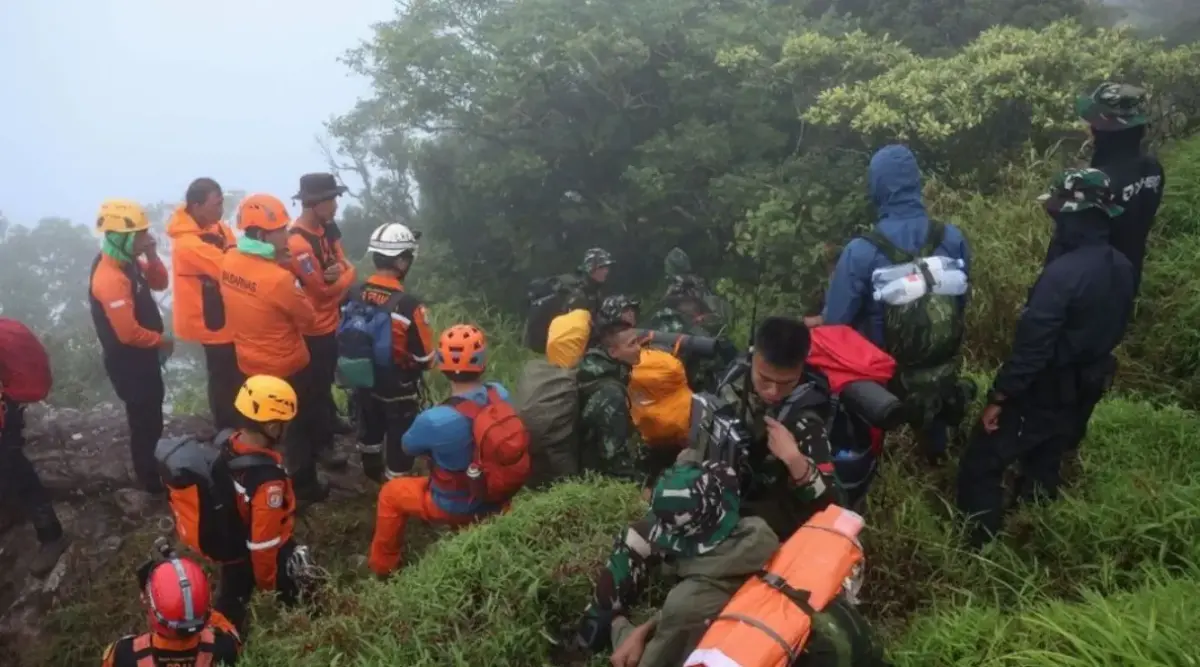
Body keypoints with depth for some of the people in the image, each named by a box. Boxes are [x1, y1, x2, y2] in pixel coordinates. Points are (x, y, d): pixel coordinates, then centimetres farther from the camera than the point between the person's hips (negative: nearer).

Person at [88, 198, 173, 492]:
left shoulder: (129, 262, -1)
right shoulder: (110, 278, -31)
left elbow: (159, 283, 8)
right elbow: (129, 333, -32)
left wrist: (152, 255, -10)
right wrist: (163, 341, -14)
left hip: (143, 355, 10)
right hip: (129, 362, -10)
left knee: (152, 415, 26)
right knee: (145, 421, 7)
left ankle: (155, 467, 46)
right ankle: (152, 481, 24)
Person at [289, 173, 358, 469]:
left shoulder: (327, 227, -1)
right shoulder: (297, 243, -28)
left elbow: (347, 266, -1)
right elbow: (324, 287, -24)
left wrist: (340, 271, -23)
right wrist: (345, 275, -7)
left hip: (332, 319, 8)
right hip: (313, 327, -8)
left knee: (328, 377, 28)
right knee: (318, 384, 7)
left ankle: (330, 418, 49)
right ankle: (322, 443, 22)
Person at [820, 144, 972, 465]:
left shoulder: (861, 252, -31)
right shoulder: (953, 238, -17)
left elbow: (836, 321, -22)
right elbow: (962, 301, -1)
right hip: (940, 364, 4)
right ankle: (935, 454, 63)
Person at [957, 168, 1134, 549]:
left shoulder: (1063, 273, -29)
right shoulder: (1122, 267, -1)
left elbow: (1031, 345, -27)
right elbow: (1112, 329, 12)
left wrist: (999, 396, -18)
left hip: (1044, 393, -8)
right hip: (1085, 391, 8)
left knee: (980, 466, 3)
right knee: (1044, 466, 25)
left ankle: (983, 551, 7)